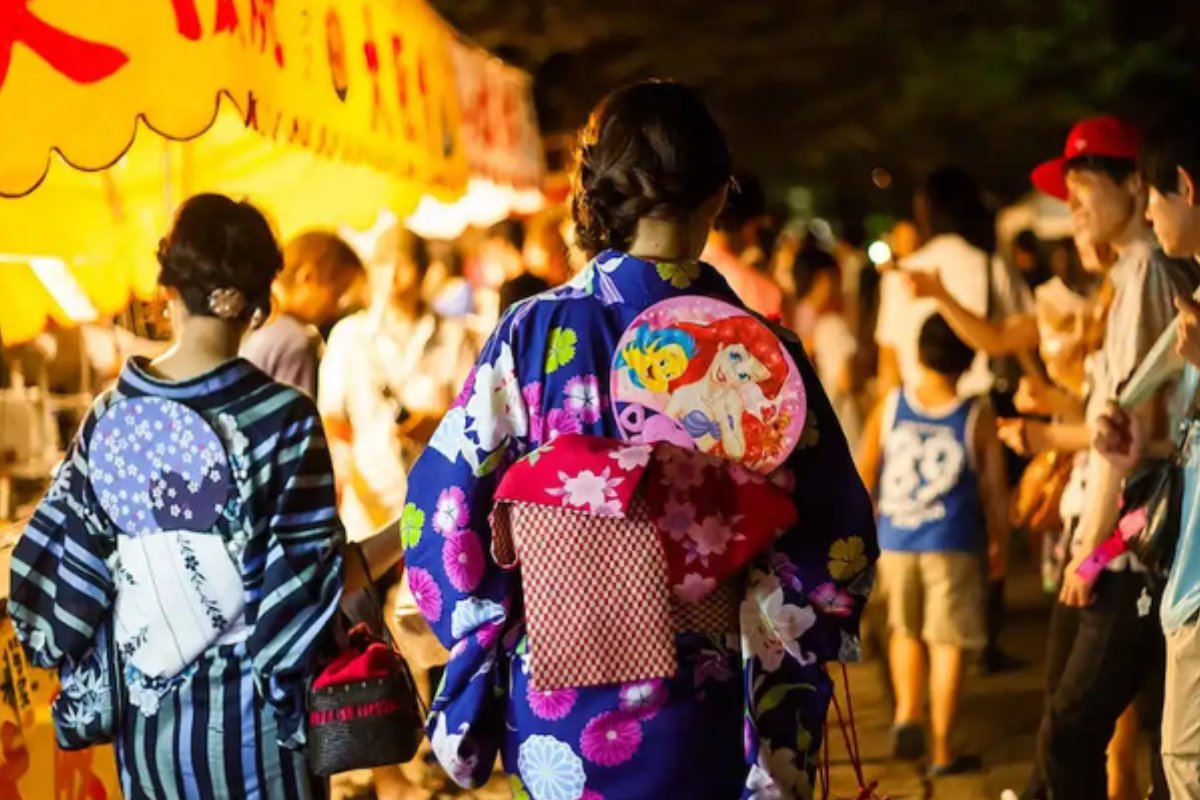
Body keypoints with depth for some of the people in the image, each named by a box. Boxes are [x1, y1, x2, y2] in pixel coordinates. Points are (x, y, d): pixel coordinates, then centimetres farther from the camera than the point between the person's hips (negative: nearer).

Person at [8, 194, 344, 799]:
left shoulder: (111, 416, -2)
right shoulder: (284, 418, -13)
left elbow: (53, 561, 2)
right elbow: (306, 574, -12)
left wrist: (87, 681, 12)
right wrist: (290, 694, -1)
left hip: (146, 712, 4)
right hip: (249, 714, -3)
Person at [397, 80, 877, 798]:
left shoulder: (535, 333, -9)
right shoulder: (763, 353, -9)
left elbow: (445, 508, -6)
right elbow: (842, 544, -6)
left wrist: (489, 634, 8)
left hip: (563, 707, 1)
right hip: (713, 717, 0)